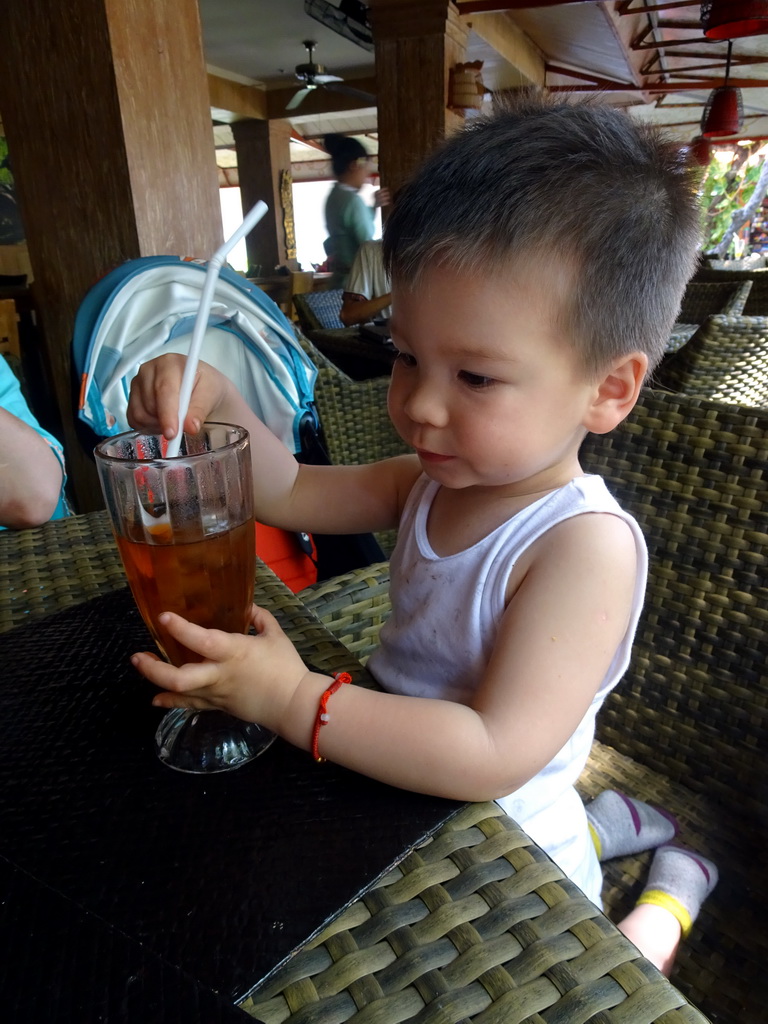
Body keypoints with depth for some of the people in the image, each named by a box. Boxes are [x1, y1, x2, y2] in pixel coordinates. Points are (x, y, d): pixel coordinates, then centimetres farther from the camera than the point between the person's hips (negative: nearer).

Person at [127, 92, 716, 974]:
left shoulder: (585, 545, -34)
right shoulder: (433, 479, -11)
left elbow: (493, 755, -38)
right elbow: (291, 492, -5)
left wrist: (292, 700, -37)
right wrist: (218, 406, -23)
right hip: (410, 793, 6)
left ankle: (673, 886, 39)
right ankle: (607, 824, 38)